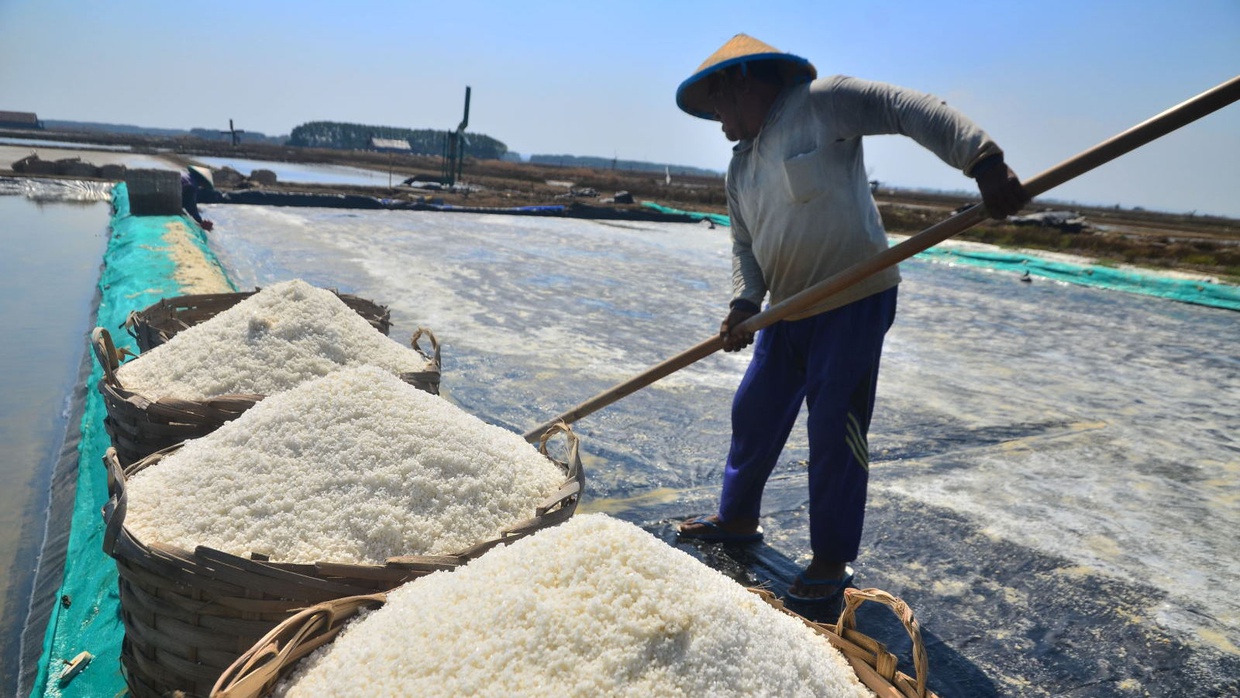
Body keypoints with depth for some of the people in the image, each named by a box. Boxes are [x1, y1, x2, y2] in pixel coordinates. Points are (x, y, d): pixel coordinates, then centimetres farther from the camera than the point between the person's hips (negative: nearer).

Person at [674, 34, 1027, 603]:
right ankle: (738, 517, 34)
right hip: (788, 310, 8)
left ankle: (832, 561, 14)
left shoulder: (821, 102, -10)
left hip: (855, 302, -8)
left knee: (834, 432, -2)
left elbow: (914, 110, -15)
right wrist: (744, 304, -7)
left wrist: (985, 163, -26)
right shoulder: (741, 166, 12)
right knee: (754, 414, 14)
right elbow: (745, 247, 10)